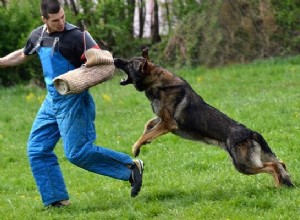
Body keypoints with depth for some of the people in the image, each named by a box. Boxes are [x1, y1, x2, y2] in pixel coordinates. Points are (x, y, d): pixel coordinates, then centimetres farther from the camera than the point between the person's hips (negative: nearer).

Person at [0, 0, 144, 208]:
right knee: (37, 149, 6)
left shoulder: (76, 36, -15)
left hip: (73, 100, -7)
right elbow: (22, 55, 27)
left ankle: (130, 167, -3)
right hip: (52, 100, 8)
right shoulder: (37, 35, 7)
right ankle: (56, 198, 13)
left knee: (77, 152, -13)